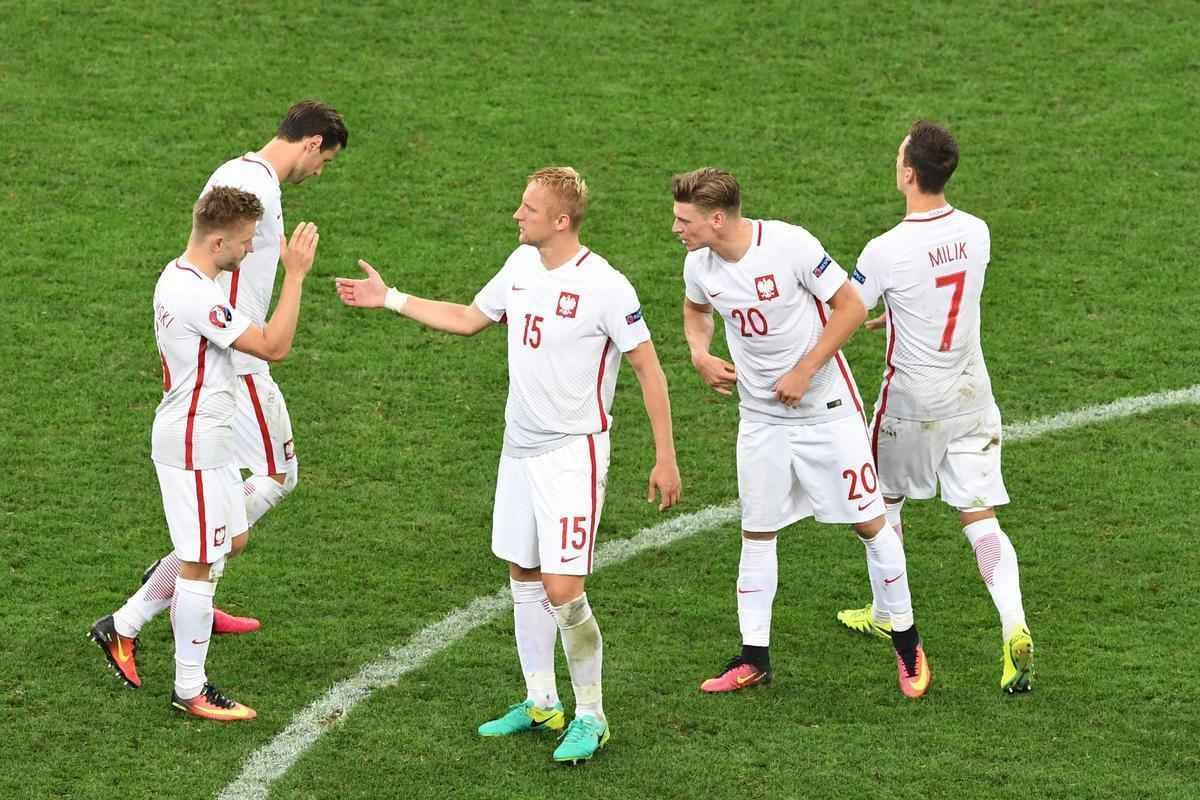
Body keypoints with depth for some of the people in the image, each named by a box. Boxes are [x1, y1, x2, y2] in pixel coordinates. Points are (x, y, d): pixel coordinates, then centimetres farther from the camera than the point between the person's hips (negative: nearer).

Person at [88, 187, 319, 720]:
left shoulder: (177, 277, 7)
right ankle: (190, 691, 10)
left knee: (231, 541, 20)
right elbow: (273, 347, -26)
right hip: (195, 448, -11)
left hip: (204, 439, 11)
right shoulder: (197, 297, -26)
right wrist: (294, 275, -23)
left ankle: (122, 626, 25)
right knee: (200, 563, -1)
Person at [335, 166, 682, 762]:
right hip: (520, 445, 8)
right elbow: (469, 319, 20)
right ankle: (541, 703, 25)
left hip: (574, 454, -8)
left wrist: (665, 458, -13)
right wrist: (389, 299, 18)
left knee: (562, 590, -11)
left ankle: (590, 717, 5)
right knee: (523, 576, 12)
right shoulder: (521, 264, 4)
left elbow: (647, 367, -12)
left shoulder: (605, 287, -18)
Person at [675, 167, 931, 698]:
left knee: (869, 522, 1)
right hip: (761, 416, 5)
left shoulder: (790, 245, -22)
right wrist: (700, 355, -1)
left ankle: (907, 646, 15)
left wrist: (804, 372, -18)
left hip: (826, 409, -5)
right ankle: (754, 658, 14)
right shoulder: (699, 265, -5)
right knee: (756, 533, 6)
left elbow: (850, 307, -15)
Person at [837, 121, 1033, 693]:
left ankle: (887, 615, 35)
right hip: (972, 396, 4)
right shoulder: (976, 233, -5)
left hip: (912, 402, -4)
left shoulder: (886, 252, -23)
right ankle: (1014, 625, -15)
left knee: (885, 499, 21)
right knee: (980, 517, 3)